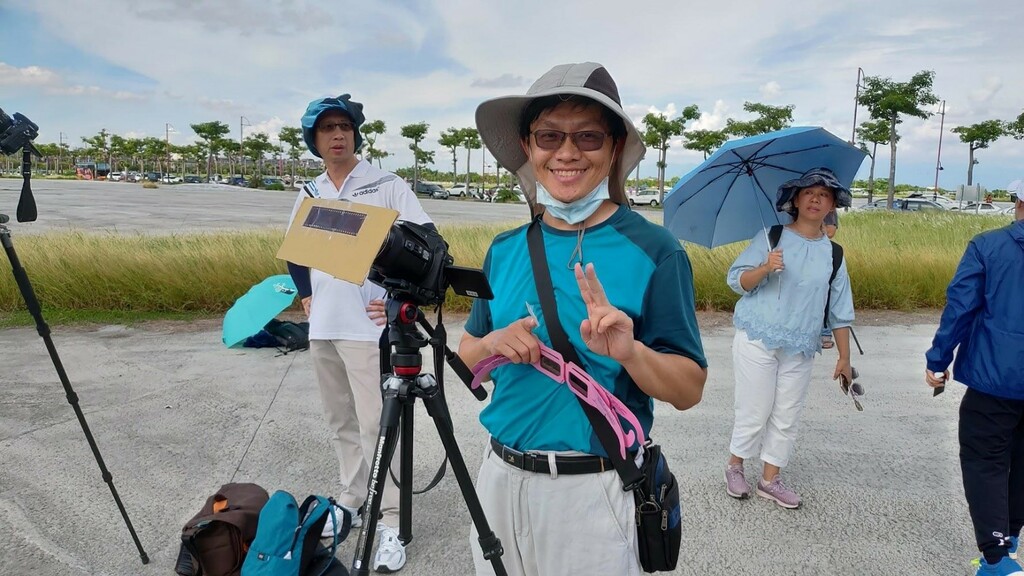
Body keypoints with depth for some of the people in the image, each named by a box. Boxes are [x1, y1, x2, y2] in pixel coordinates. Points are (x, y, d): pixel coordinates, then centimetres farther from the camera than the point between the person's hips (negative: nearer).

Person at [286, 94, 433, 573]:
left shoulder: (387, 186, -5)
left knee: (375, 424, -6)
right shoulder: (309, 195, 12)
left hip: (368, 325, -6)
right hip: (322, 326, 6)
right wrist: (305, 294, 15)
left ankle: (391, 522, 4)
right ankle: (352, 503, 30)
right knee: (340, 421, 15)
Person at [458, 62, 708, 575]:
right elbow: (467, 355, 10)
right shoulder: (505, 249, 2)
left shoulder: (654, 251, -11)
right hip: (499, 475, 5)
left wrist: (630, 352, -28)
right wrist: (496, 344, -11)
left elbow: (689, 390, -9)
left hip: (593, 489, -4)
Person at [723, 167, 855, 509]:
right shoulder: (771, 237, -3)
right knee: (754, 412, 1)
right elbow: (736, 281, -8)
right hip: (757, 341, -4)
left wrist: (844, 357, 8)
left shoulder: (833, 254, 7)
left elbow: (840, 311, 10)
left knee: (787, 417, 8)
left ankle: (770, 479, 23)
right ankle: (735, 467, 22)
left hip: (800, 349, 4)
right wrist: (766, 268, -27)